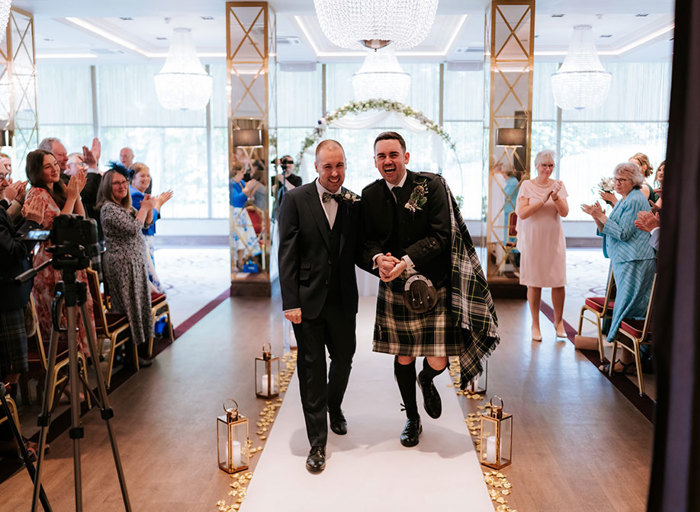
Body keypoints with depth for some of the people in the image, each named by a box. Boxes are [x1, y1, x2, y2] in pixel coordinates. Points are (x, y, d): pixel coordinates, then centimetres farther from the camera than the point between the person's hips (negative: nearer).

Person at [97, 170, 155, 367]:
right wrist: (144, 208, -8)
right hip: (122, 264, -9)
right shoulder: (108, 208, -14)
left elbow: (146, 223, 22)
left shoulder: (126, 206, 14)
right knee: (129, 307, -3)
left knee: (139, 305, 11)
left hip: (136, 262, 9)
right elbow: (133, 227, -22)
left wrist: (148, 208, 3)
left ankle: (140, 350, 20)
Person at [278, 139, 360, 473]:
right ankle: (317, 443, 16)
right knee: (311, 368, 4)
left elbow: (356, 252, 7)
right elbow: (287, 254, -8)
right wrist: (290, 302, -13)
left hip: (343, 300, 3)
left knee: (344, 360, 17)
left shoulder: (355, 203, 2)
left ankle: (334, 407, 48)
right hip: (308, 299, -3)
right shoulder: (296, 200, -6)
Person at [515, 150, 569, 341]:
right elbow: (522, 213, -11)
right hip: (532, 239, -2)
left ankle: (558, 321, 20)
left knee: (559, 282, 1)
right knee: (534, 283, 2)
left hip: (554, 239, 2)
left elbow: (564, 212, -4)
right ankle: (535, 325, 14)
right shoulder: (527, 185, 0)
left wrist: (555, 197, -20)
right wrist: (543, 200, -18)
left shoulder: (558, 185, 5)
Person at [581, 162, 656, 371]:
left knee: (627, 309, -7)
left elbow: (623, 234, -18)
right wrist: (597, 216, 1)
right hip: (623, 260, 10)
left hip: (635, 262, -10)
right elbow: (607, 231, 17)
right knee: (632, 310, 12)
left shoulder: (635, 201, -12)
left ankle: (625, 361, -1)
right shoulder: (624, 200, 19)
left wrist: (601, 216, -15)